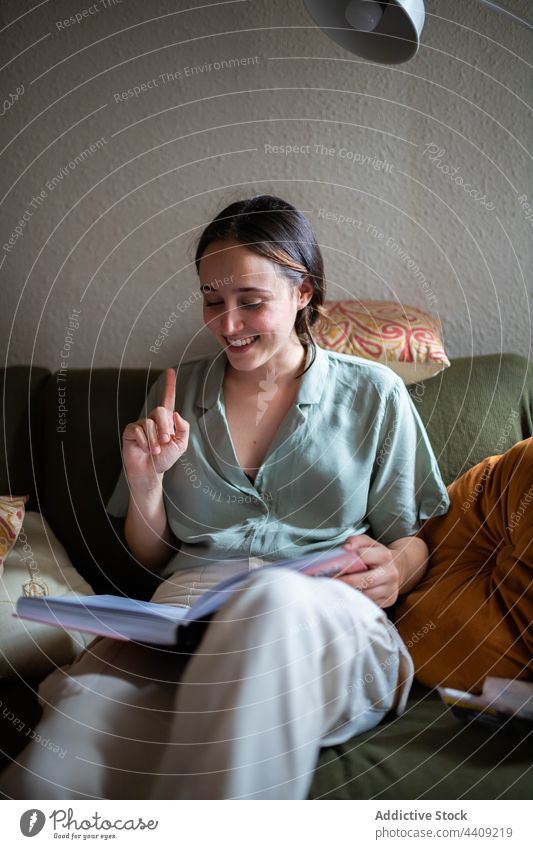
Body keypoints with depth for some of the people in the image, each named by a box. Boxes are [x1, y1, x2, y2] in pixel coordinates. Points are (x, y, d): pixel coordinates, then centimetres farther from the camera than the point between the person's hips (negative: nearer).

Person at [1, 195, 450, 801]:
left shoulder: (373, 393, 12)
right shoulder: (177, 395, 17)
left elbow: (411, 541, 16)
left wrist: (395, 568, -8)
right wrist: (146, 481, 1)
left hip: (327, 630, 1)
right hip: (185, 617, 0)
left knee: (276, 598, -39)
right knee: (77, 710, -36)